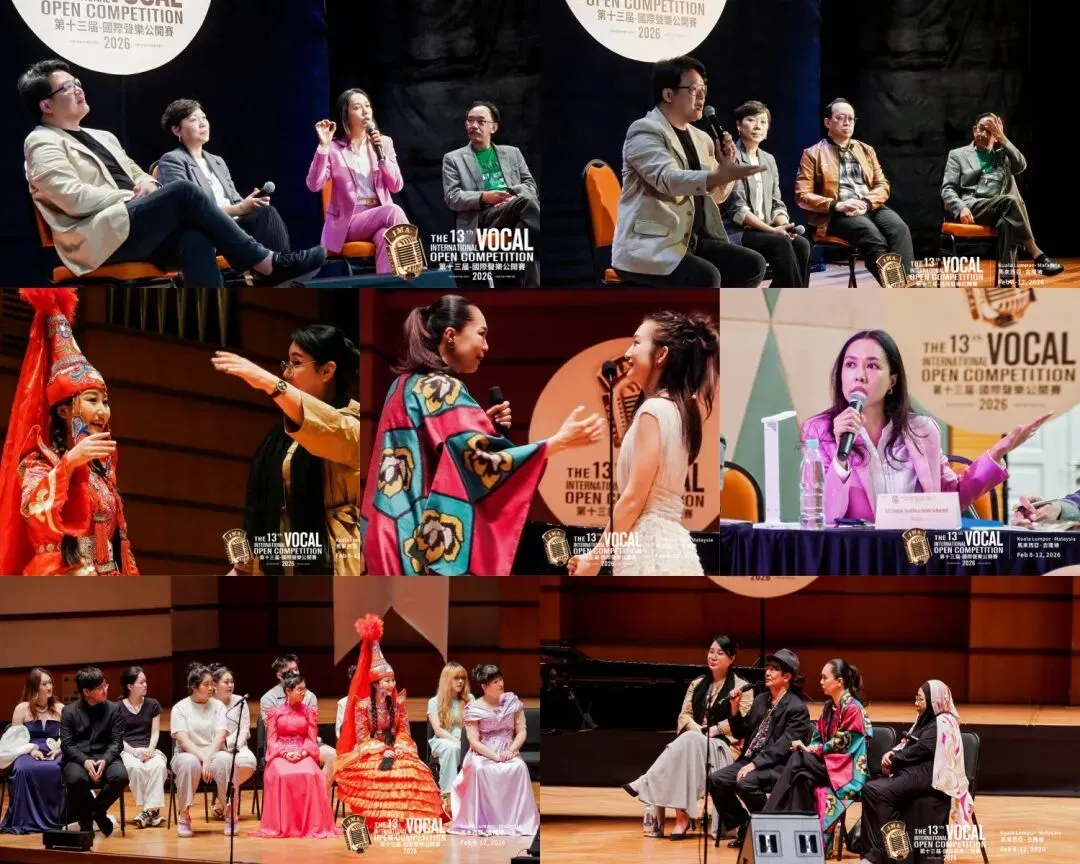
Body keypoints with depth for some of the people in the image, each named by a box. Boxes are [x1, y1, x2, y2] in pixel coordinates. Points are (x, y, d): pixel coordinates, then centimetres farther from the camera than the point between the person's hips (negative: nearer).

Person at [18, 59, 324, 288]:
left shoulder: (102, 137, 28)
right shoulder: (42, 143, 1)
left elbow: (138, 174, 30)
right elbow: (73, 199, -13)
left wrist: (146, 183, 4)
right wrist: (130, 195, -6)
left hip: (136, 232, 8)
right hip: (99, 238, -7)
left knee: (194, 237, -27)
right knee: (183, 192, -23)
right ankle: (266, 263, -18)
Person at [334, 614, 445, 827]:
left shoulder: (399, 702, 6)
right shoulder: (362, 705, -5)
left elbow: (404, 731, 6)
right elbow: (362, 738, -7)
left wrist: (396, 750, -14)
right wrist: (383, 751, -18)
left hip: (396, 750, 3)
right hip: (370, 754, -3)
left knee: (412, 772, -26)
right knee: (381, 775, -34)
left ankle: (402, 819, -20)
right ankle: (380, 820, -27)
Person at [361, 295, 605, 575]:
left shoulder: (406, 385, 15)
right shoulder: (441, 388, -12)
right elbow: (482, 463, -20)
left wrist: (480, 426, 15)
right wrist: (560, 441, -20)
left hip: (402, 535, 9)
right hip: (436, 538, -9)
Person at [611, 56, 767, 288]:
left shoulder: (700, 138, 16)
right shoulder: (644, 132, -9)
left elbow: (716, 196, 21)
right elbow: (669, 179, -27)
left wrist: (726, 166, -1)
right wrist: (721, 175, -41)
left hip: (692, 241, 8)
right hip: (650, 246, -8)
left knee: (751, 265, -8)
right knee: (705, 277, -30)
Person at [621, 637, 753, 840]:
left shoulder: (741, 687, 4)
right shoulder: (697, 684, 21)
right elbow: (684, 714, 13)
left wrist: (714, 730, -20)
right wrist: (696, 729, -9)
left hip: (723, 745, -4)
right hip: (693, 742, 4)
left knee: (689, 742, -38)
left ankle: (645, 784, -40)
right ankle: (681, 816, -43)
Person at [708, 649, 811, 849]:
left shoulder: (797, 708, -9)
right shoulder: (761, 700, 15)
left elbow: (783, 746, -18)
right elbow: (740, 734, 19)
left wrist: (755, 764, -24)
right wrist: (735, 708, 3)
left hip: (779, 767, -7)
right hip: (750, 761, 7)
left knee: (745, 783, -33)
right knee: (717, 779, -15)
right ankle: (744, 823, 3)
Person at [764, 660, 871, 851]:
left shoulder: (853, 708, -12)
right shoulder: (829, 706, 14)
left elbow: (839, 744, -15)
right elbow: (818, 738, 14)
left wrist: (809, 750, -14)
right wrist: (806, 748, -8)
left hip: (847, 770, -7)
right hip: (828, 764, 7)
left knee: (799, 760, -28)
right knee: (801, 777, -26)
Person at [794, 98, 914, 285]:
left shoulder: (866, 150, 24)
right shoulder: (813, 154, 10)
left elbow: (883, 186, 16)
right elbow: (802, 196, 1)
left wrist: (866, 203, -8)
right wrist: (837, 205, -15)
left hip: (871, 209, 4)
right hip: (837, 215, -4)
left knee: (899, 229, -30)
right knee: (871, 233, -37)